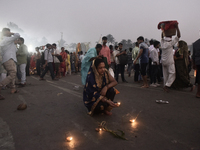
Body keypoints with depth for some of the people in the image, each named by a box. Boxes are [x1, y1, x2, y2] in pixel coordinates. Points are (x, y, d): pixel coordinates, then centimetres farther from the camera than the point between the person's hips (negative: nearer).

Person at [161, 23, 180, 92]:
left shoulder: (162, 42, 3)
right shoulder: (171, 43, -12)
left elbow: (162, 36, 23)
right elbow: (178, 36, -9)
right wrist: (177, 27, -2)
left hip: (163, 61, 6)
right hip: (169, 61, -6)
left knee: (165, 74, 10)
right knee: (172, 73, -3)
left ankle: (165, 86, 14)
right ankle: (167, 86, -12)